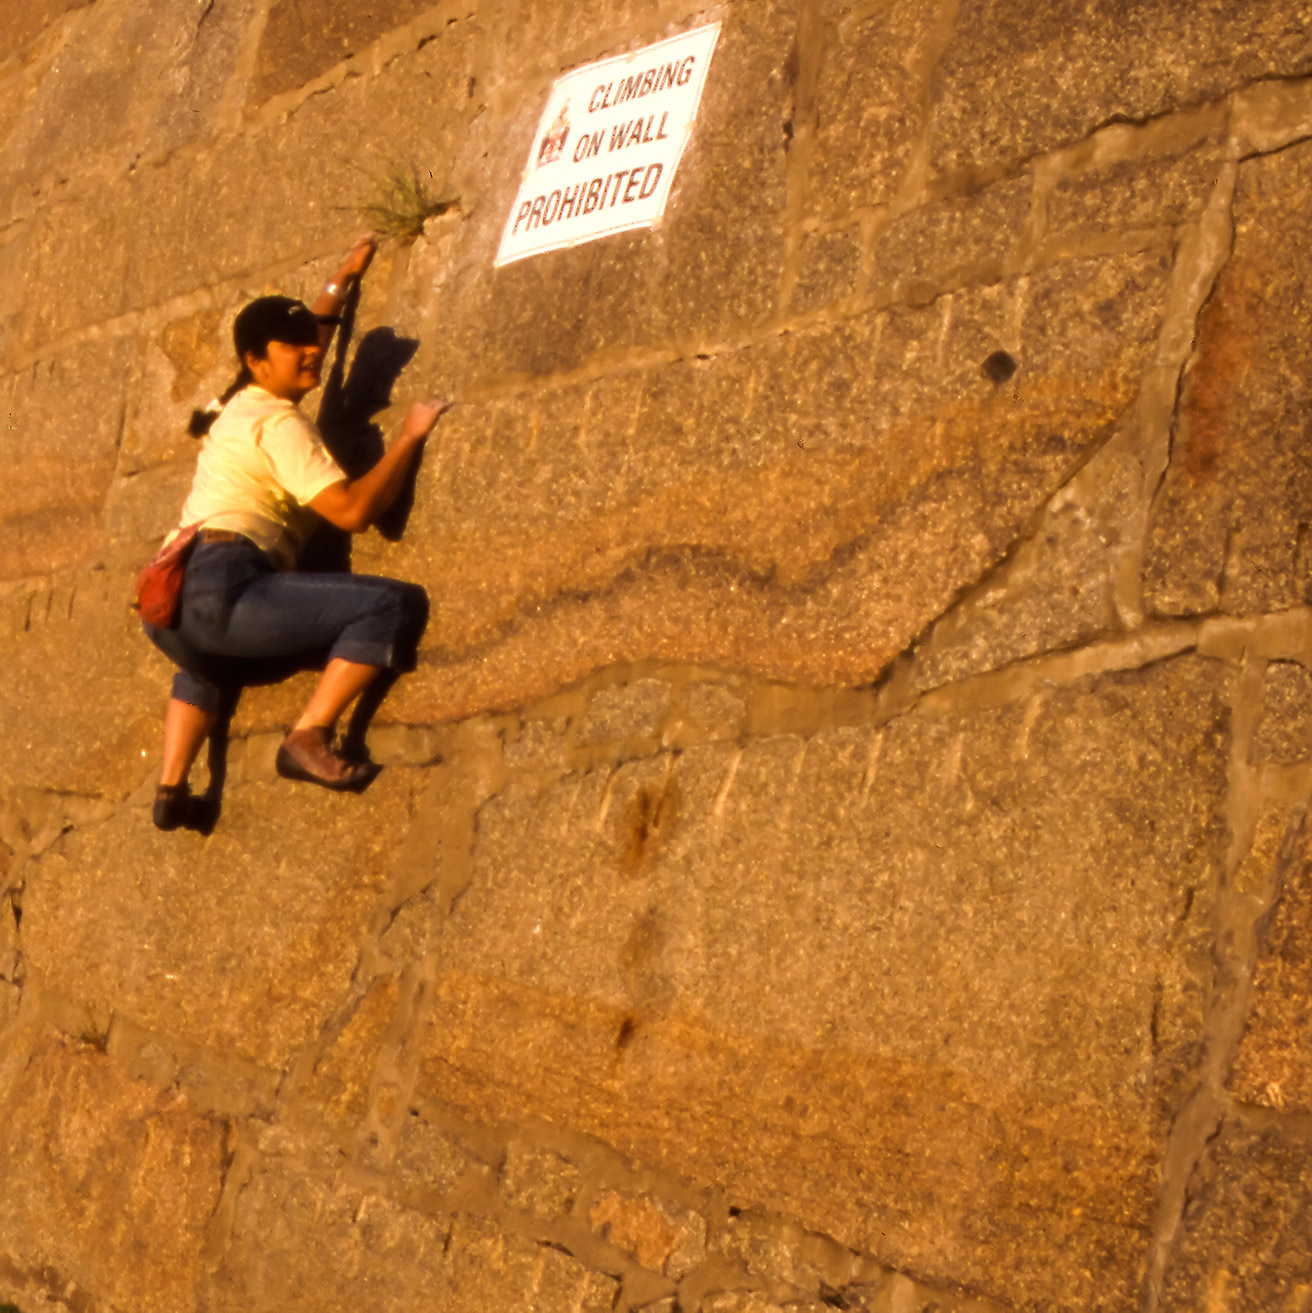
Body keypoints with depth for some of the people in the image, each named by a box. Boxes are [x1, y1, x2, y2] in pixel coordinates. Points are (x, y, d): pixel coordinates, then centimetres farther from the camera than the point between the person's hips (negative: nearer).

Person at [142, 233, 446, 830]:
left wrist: (343, 279, 55)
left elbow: (308, 335, 46)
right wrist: (410, 436, -3)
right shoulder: (277, 421, -3)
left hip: (170, 608, 10)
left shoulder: (240, 404, 25)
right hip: (222, 589, -10)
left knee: (210, 662, 46)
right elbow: (353, 508, -13)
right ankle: (308, 739, -22)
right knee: (395, 603, -18)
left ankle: (171, 787, 30)